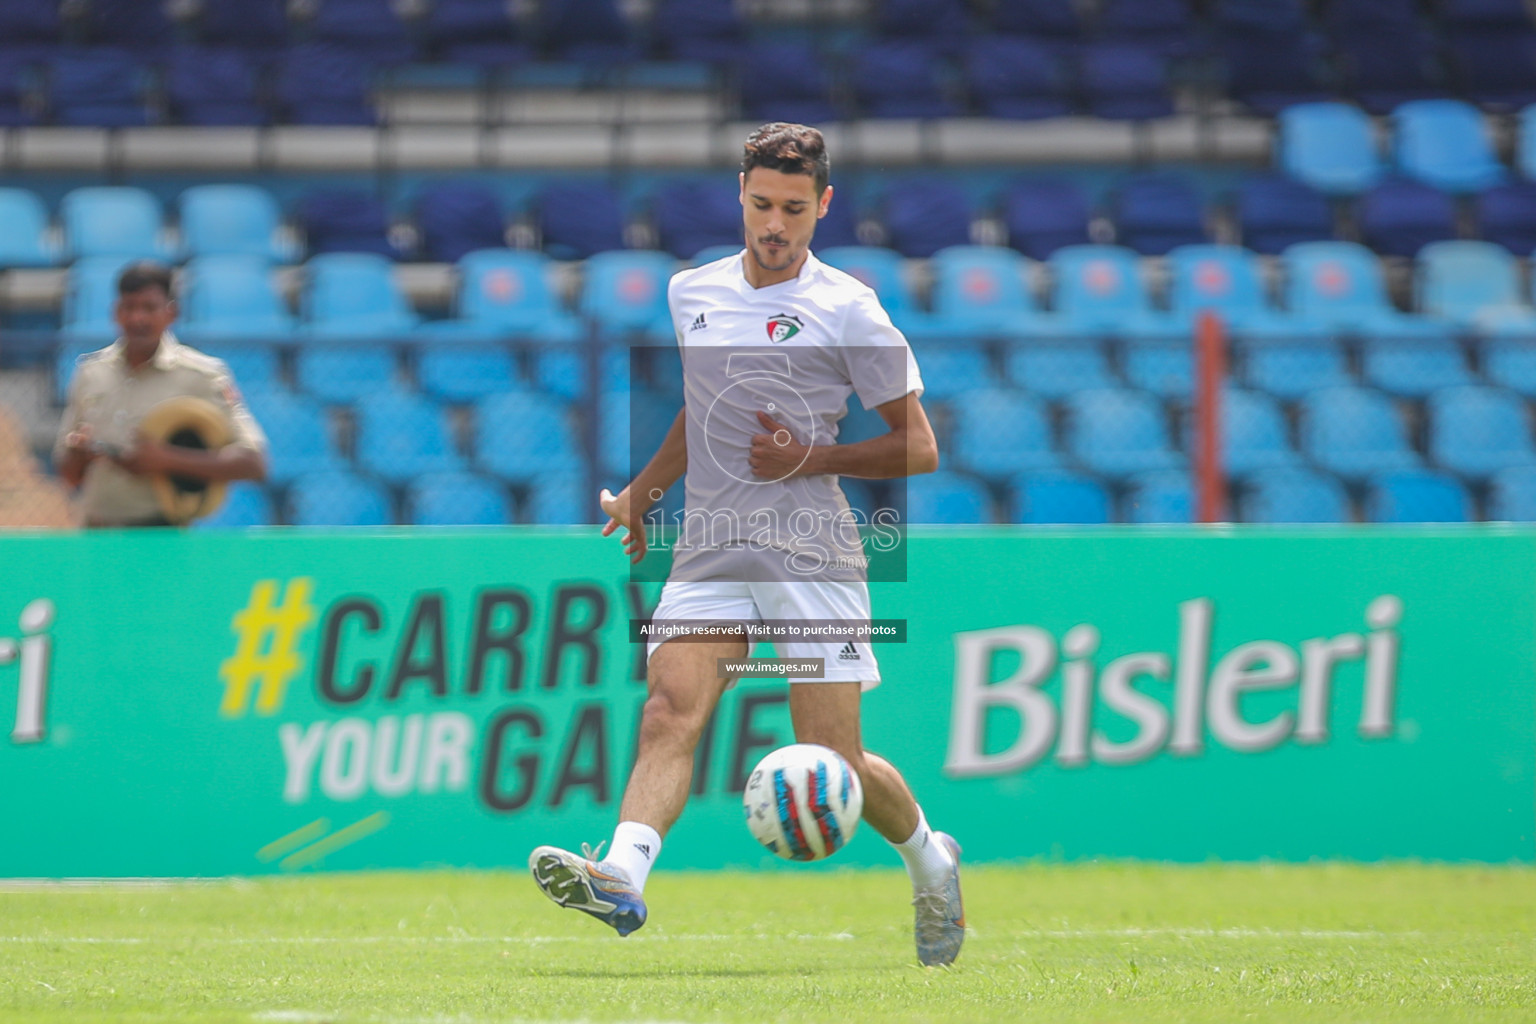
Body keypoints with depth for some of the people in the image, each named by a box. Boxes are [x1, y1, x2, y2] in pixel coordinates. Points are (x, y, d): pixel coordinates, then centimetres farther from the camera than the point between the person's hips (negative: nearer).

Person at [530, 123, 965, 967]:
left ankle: (930, 858, 25)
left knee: (833, 762, -4)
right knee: (670, 712, -20)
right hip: (708, 553, 4)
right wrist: (642, 491, 33)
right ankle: (621, 880, -38)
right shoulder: (690, 294, 14)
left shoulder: (848, 311, -1)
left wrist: (811, 459, -10)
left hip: (810, 553, -4)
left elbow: (918, 448, 2)